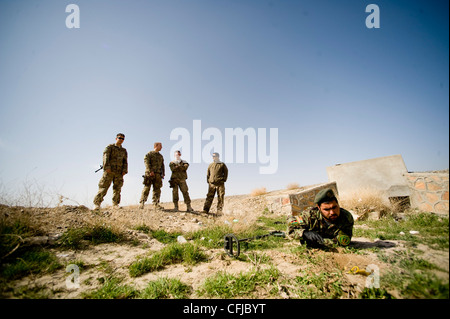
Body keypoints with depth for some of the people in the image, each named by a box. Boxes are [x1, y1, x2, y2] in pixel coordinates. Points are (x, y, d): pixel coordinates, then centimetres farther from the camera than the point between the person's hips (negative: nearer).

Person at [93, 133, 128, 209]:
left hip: (119, 172, 4)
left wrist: (124, 170, 0)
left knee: (117, 188, 2)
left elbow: (125, 161, 16)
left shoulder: (124, 150, 20)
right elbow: (105, 157, -4)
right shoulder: (110, 147, 8)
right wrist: (107, 167, -17)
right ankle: (97, 203, -3)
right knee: (103, 187, -6)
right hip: (109, 171, -4)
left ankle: (115, 204, 7)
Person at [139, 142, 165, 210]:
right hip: (150, 174, -5)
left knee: (157, 189, -1)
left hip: (158, 175, 6)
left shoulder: (161, 156, 24)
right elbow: (147, 162, -8)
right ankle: (142, 203, -6)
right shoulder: (149, 154, 5)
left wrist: (163, 173, 9)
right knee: (147, 188, -9)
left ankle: (156, 204, -1)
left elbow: (162, 165, 23)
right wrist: (150, 171, -20)